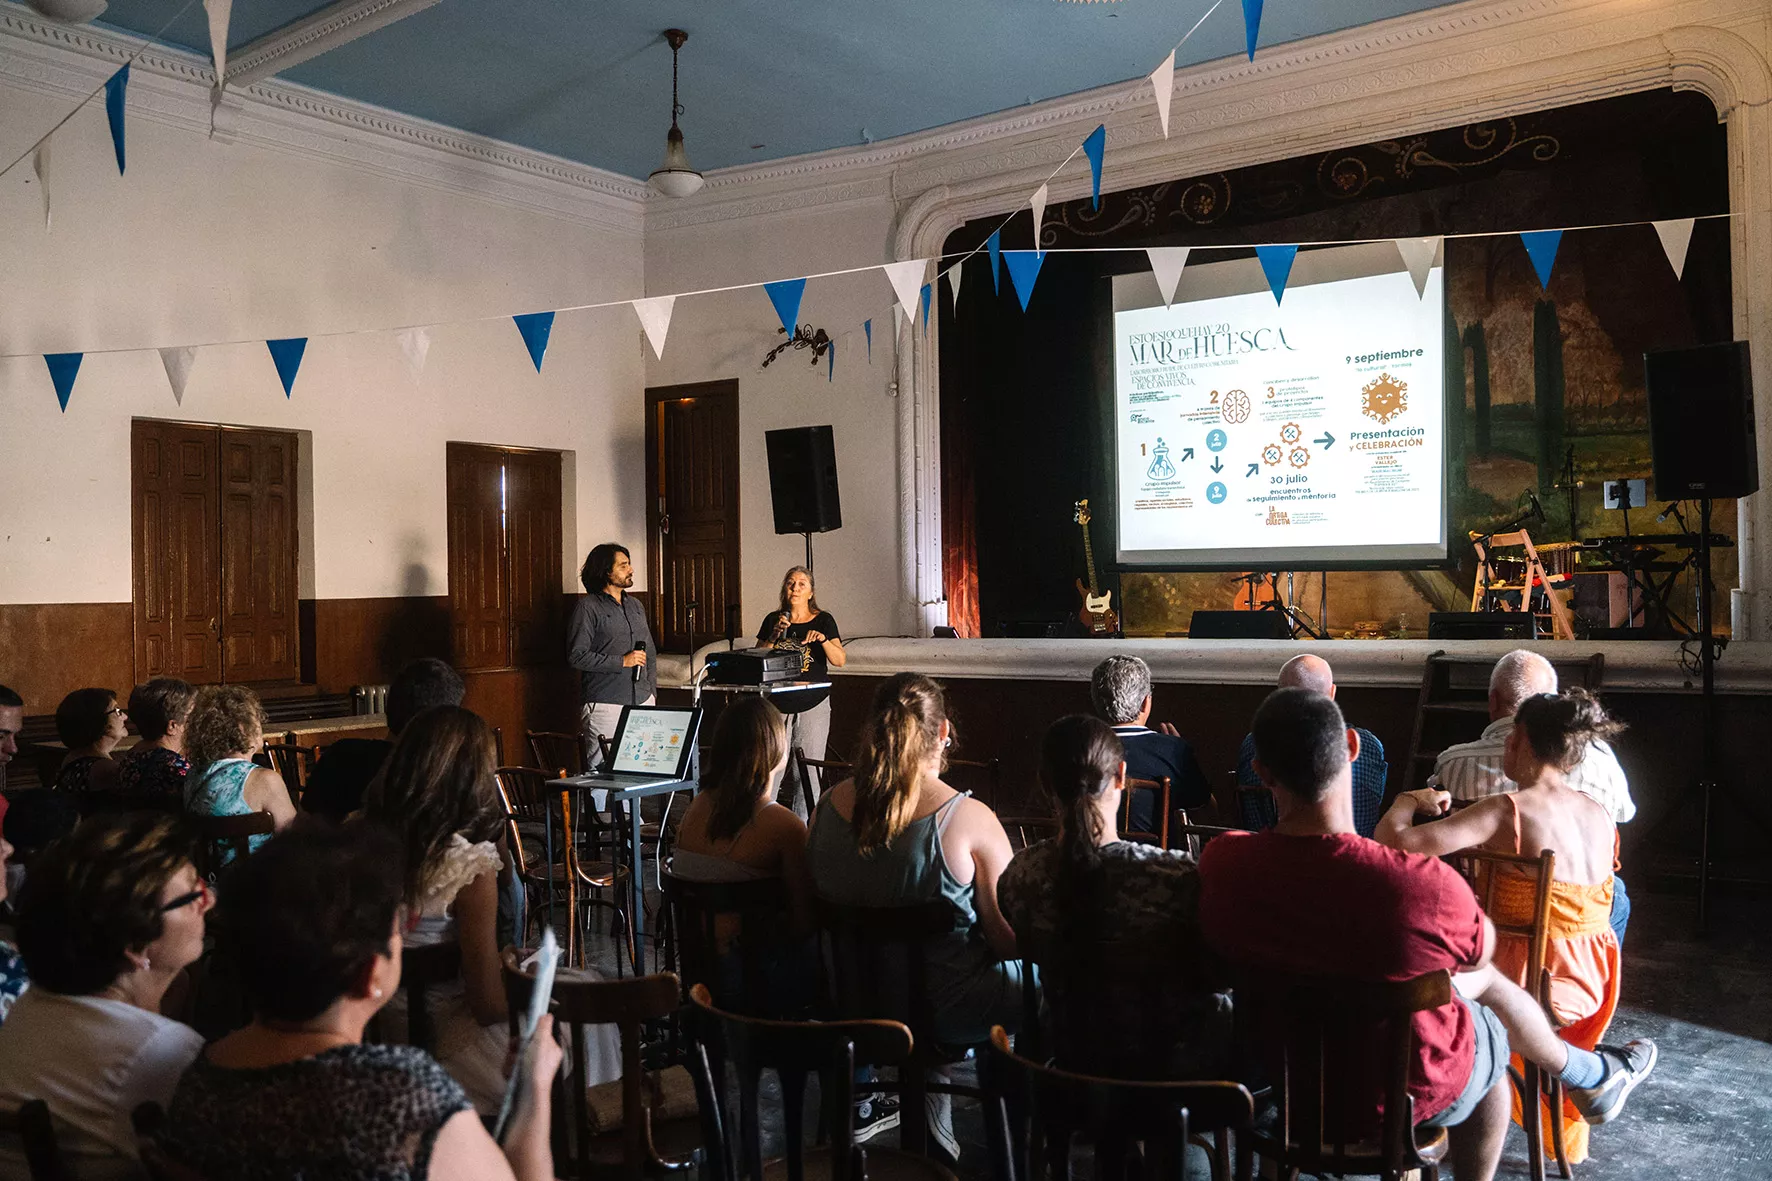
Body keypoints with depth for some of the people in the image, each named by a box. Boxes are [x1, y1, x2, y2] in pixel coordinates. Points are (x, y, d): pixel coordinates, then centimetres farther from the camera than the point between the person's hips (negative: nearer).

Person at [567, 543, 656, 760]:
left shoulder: (636, 606, 18)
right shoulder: (588, 607, -4)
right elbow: (576, 656, -11)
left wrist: (651, 690, 14)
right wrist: (621, 662, -12)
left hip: (642, 701, 6)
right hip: (605, 704, -6)